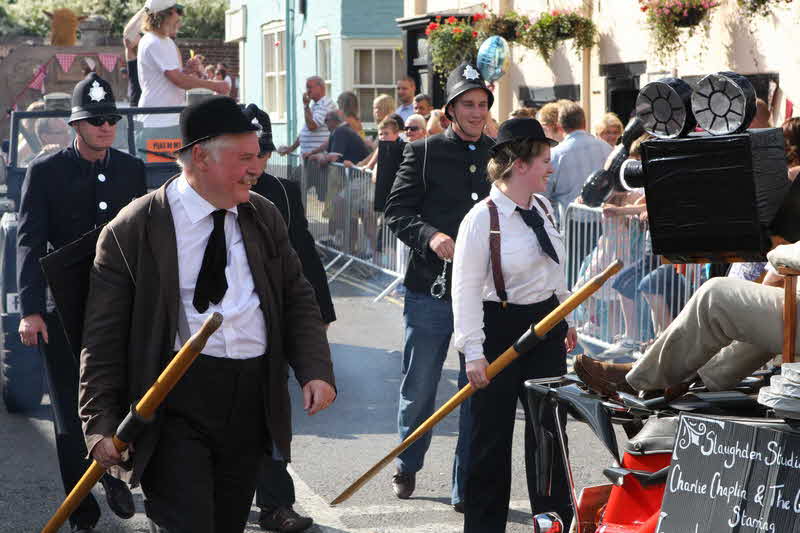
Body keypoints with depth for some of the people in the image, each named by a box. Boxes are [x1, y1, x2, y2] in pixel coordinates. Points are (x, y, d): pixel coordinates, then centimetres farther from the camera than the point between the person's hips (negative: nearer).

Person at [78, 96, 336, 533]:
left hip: (252, 401, 5)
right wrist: (102, 423, -10)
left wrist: (316, 370, -1)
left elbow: (297, 299, 15)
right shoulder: (132, 231, -6)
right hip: (173, 407, -5)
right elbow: (104, 335, -5)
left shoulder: (264, 216, 10)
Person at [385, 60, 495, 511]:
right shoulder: (424, 152, 1)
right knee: (419, 389, 9)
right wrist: (429, 236, -19)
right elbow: (397, 210, -2)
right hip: (431, 288, -2)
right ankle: (407, 467, 33)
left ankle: (467, 487, 14)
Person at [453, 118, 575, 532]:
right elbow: (466, 289, -17)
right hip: (500, 330, -7)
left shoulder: (543, 208, 7)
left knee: (549, 428, 11)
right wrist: (473, 352, -20)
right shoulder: (482, 218, -16)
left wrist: (565, 318, 23)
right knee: (492, 436, 2)